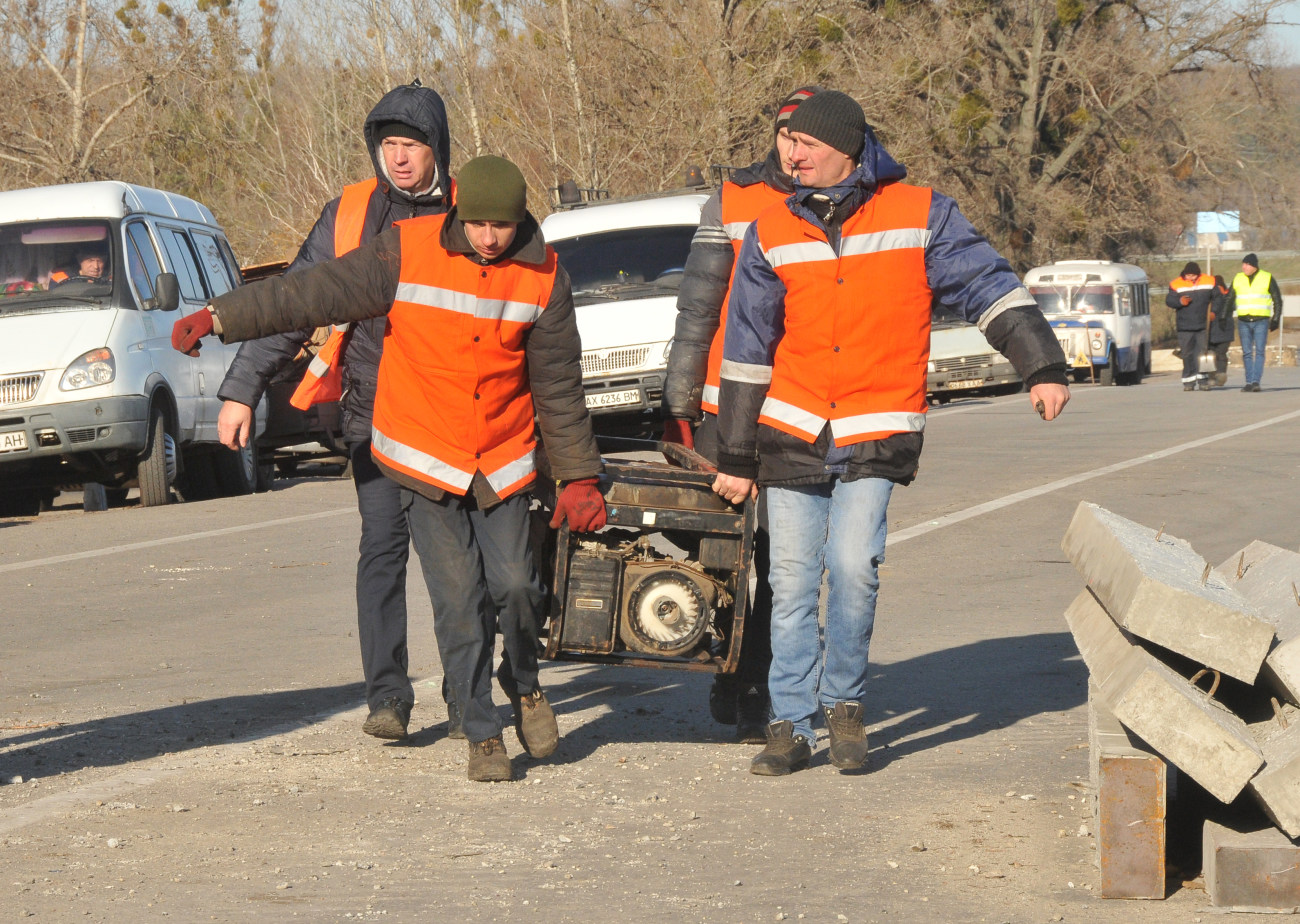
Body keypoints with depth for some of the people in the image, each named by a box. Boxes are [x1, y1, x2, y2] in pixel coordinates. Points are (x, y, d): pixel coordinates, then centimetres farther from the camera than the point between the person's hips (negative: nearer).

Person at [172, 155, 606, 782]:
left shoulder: (543, 278, -3)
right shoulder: (410, 252, -10)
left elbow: (559, 387, 4)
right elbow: (313, 293, -9)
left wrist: (579, 477, 5)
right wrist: (220, 317, -13)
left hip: (503, 464, 1)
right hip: (424, 460, -1)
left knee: (514, 584, -9)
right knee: (458, 601, -5)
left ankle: (526, 688, 21)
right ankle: (482, 735, 7)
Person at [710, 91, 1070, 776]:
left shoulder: (919, 216, -4)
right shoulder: (772, 235, 2)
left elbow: (989, 287, -1)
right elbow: (747, 350, 7)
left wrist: (1041, 367, -11)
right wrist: (735, 456, 7)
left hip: (877, 436, -2)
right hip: (792, 432, 2)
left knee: (854, 566, -16)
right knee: (792, 582, 0)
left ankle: (843, 701, 5)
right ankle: (791, 725, 10)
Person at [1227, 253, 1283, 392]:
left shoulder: (1267, 278, 1)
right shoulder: (1238, 279, 10)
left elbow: (1277, 299, 7)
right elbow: (1230, 299, 20)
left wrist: (1276, 318, 1)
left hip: (1261, 321, -3)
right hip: (1243, 322, 3)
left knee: (1259, 352, -11)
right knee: (1247, 353, 3)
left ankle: (1256, 381, -15)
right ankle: (1249, 382, 7)